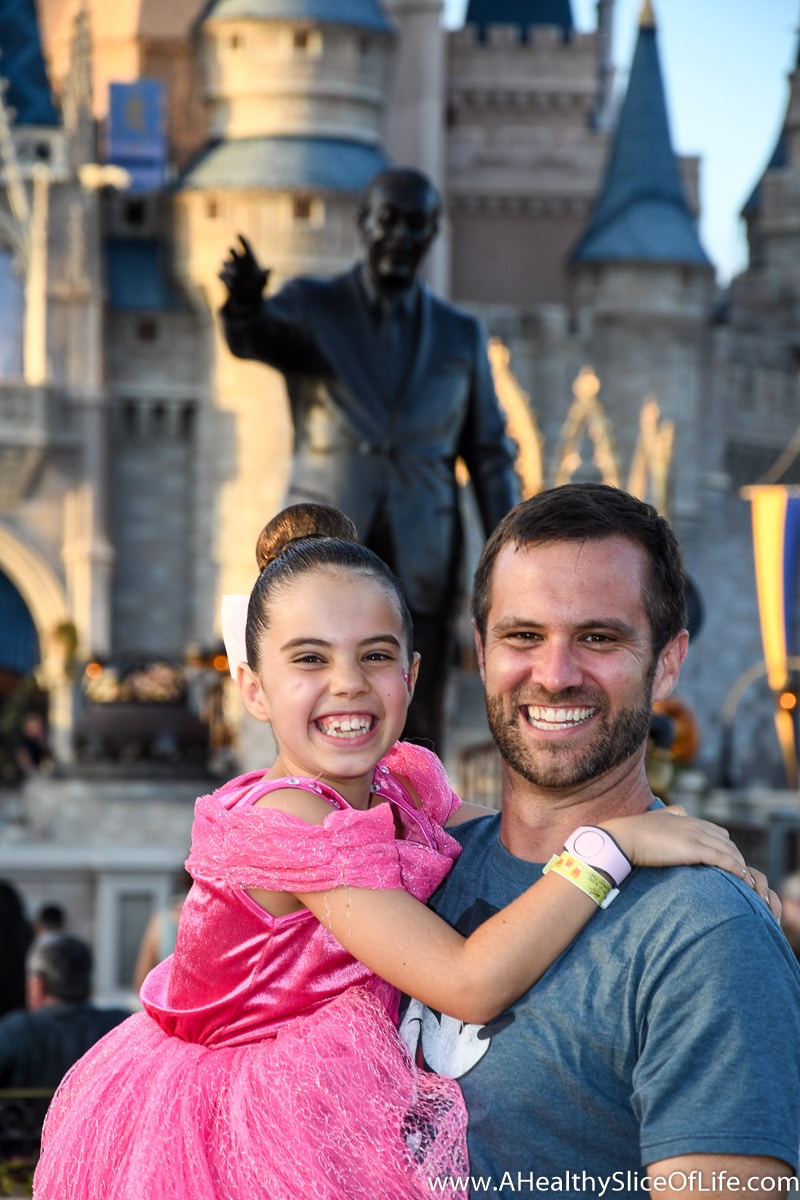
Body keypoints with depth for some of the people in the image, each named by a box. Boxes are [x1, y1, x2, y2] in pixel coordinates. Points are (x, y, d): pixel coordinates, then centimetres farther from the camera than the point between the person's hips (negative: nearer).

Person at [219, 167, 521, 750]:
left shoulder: (460, 335, 8)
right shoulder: (309, 306, 2)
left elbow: (490, 458, 9)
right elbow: (253, 337, -20)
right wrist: (244, 303, -45)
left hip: (420, 568, 2)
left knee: (418, 739, 1)